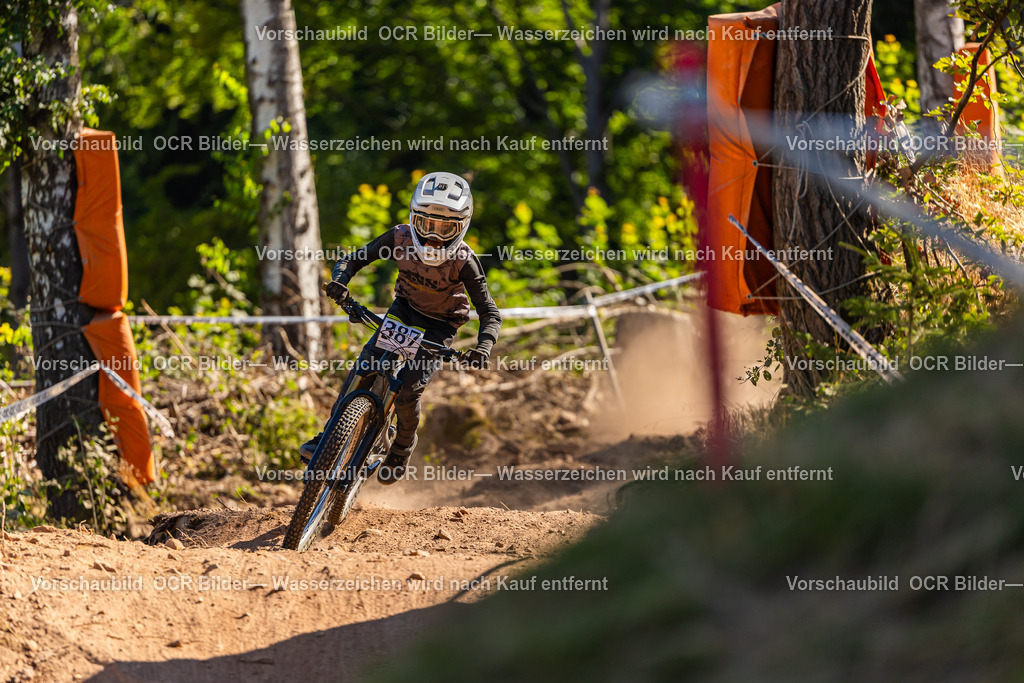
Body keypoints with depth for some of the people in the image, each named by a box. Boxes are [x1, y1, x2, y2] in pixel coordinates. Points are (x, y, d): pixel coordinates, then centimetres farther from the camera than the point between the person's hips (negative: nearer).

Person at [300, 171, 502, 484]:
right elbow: (352, 259, -12)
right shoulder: (401, 238, -21)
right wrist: (339, 281, -35)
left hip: (440, 326, -3)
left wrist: (483, 347, -44)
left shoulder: (463, 261, -28)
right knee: (366, 364, -19)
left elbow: (489, 313, -25)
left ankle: (402, 450, 12)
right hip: (405, 308, 3)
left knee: (408, 390, -18)